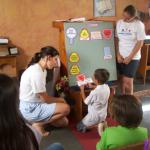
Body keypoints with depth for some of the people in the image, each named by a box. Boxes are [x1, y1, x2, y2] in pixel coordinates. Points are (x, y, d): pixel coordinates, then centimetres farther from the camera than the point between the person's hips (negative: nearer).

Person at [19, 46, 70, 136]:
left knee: (64, 122, 10)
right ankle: (39, 124, -5)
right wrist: (59, 99, -2)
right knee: (66, 108, -16)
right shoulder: (37, 73, -25)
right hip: (30, 109, -10)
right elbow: (45, 99, -18)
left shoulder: (41, 69, 7)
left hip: (35, 105, 10)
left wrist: (57, 100, -2)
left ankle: (38, 120, 15)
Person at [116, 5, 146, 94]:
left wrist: (130, 57, -12)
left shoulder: (139, 25, -11)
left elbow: (140, 43, -10)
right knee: (122, 79, 9)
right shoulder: (119, 23, 2)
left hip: (133, 58, -4)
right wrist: (118, 54, -3)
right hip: (120, 56, 4)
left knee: (128, 81, -4)